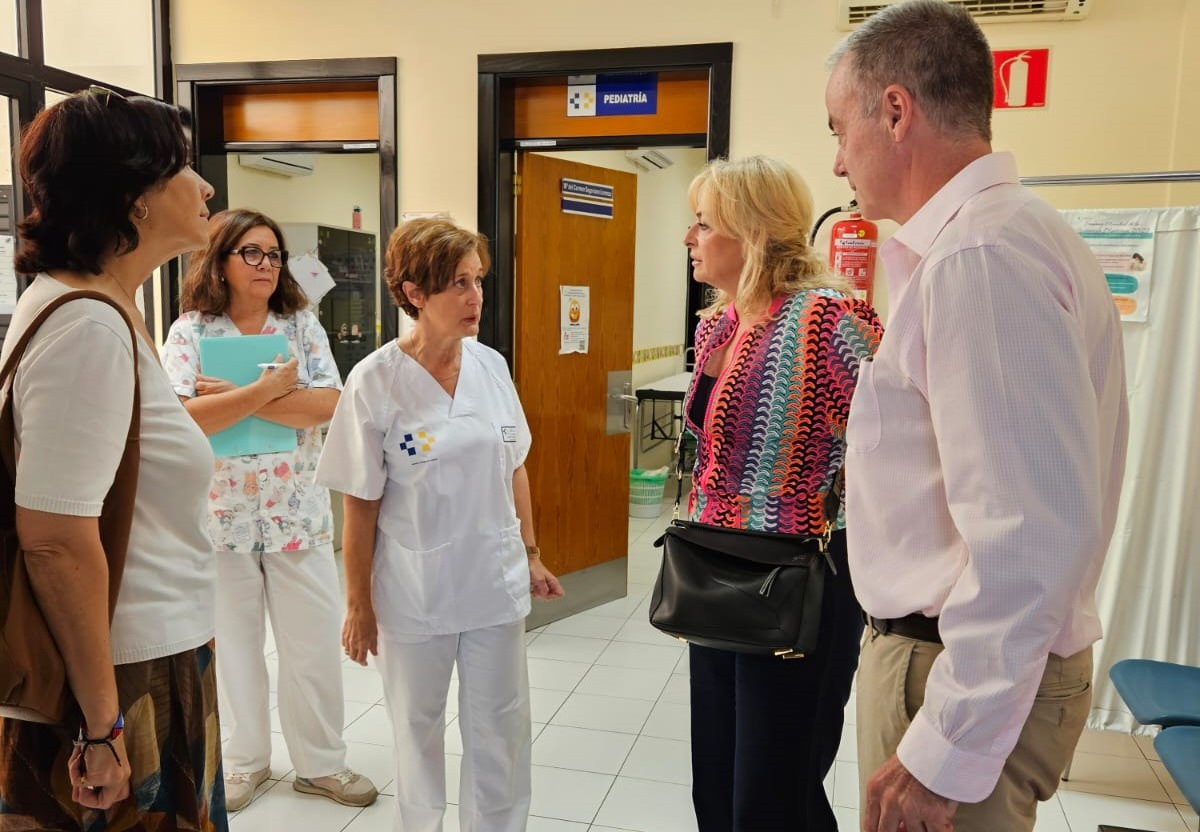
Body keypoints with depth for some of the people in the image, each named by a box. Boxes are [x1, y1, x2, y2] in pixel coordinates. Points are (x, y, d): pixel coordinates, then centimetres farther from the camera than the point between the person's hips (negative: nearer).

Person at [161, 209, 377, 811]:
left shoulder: (302, 324, 2)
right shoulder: (190, 331, -3)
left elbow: (326, 405, -12)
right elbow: (183, 418, -17)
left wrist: (233, 395, -16)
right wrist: (267, 388, -18)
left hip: (297, 512, 1)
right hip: (220, 514, -1)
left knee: (315, 644, 7)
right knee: (233, 643, 13)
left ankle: (320, 762, 25)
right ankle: (243, 761, 33)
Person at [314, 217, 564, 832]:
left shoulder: (491, 366, -2)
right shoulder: (374, 382, -13)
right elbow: (361, 506, -9)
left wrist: (531, 555, 9)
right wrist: (359, 605, -5)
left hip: (496, 582, 3)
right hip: (414, 591, -3)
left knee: (501, 723, 13)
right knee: (417, 725, 17)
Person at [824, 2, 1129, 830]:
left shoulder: (979, 254, -22)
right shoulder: (1012, 234, 10)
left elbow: (1029, 537, -27)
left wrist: (947, 754, -21)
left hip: (971, 670, -9)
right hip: (991, 657, 9)